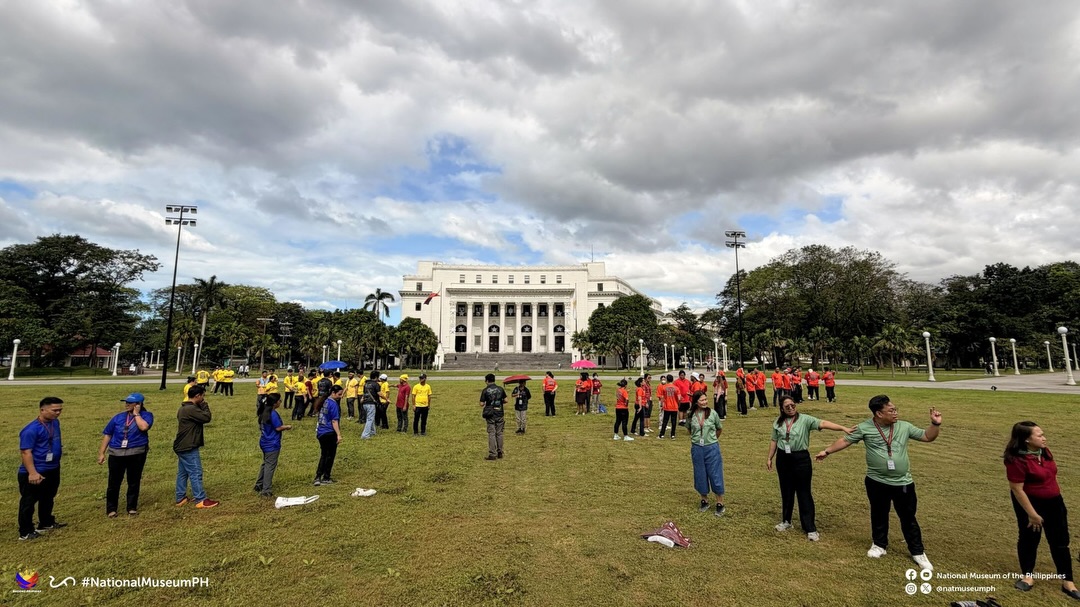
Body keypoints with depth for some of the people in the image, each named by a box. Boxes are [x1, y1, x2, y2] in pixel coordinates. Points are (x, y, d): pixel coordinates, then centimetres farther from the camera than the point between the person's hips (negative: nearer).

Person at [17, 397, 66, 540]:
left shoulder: (55, 422, 3)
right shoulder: (31, 429, -23)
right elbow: (25, 452, -25)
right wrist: (32, 473, -30)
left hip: (53, 470, 9)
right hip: (36, 473, -9)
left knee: (48, 498, 22)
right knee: (28, 502, 6)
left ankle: (46, 523, 38)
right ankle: (25, 532, 17)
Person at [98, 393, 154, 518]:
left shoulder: (146, 415, -3)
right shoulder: (118, 417, 5)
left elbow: (143, 427, -24)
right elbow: (107, 434, 10)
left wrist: (136, 413, -12)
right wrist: (101, 453, 6)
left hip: (137, 454, -2)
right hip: (116, 454, 2)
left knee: (134, 482, 8)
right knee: (114, 482, 6)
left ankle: (132, 508, 20)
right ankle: (111, 509, 20)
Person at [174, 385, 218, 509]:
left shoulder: (183, 408, 14)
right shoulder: (191, 409, -21)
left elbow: (200, 418, 16)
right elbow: (206, 418, -24)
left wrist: (202, 405, 5)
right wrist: (205, 405, -12)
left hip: (182, 447, 11)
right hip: (188, 448, -11)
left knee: (182, 473, 16)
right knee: (196, 473, -6)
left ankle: (180, 498, 23)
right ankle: (201, 500, -3)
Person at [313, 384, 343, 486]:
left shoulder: (324, 401, 9)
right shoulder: (333, 404, -16)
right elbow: (334, 421, -20)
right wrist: (339, 435, -21)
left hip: (320, 432, 8)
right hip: (330, 434, -8)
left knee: (323, 455, 16)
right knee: (330, 456, 7)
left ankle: (318, 477, 11)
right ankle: (326, 478, 15)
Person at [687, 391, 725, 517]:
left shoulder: (712, 413, -9)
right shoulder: (690, 415, -5)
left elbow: (720, 429, 8)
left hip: (712, 448, -2)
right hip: (697, 448, 2)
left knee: (715, 475, 4)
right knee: (700, 475, 11)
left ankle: (720, 503, 17)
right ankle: (704, 501, 28)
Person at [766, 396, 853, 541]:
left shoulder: (805, 419, -8)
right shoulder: (778, 422, 4)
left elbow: (823, 423, -22)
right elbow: (774, 441, 11)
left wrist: (843, 428, -35)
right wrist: (769, 458, 12)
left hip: (801, 459, -4)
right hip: (783, 459, 4)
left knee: (804, 493, 2)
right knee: (786, 491, 15)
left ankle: (810, 528, 11)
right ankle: (786, 521, 31)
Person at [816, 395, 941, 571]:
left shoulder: (904, 427, -4)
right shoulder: (865, 428, -10)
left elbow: (927, 437, 3)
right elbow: (845, 440, -2)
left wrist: (935, 424, -14)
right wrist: (827, 451, -3)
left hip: (902, 483, 1)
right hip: (876, 482, 0)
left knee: (908, 518, 11)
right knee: (879, 515, 16)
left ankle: (918, 552, 27)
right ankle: (879, 545, 35)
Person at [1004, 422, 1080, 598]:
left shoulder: (1044, 452, -4)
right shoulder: (1017, 460, -28)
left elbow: (1051, 474, 13)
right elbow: (1017, 489, -24)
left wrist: (1056, 496, 18)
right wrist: (1032, 514, -20)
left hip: (1054, 501, 7)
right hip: (1031, 503, -7)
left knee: (1060, 541, 13)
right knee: (1029, 538, 10)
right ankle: (1027, 575, 28)